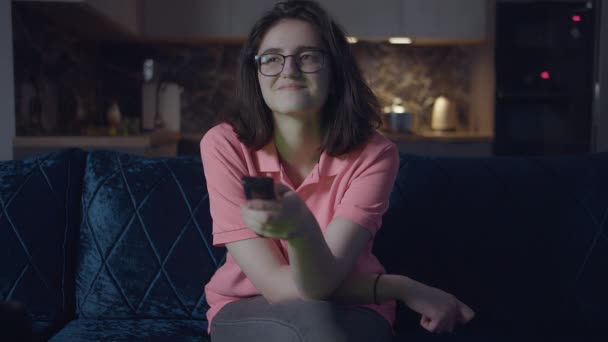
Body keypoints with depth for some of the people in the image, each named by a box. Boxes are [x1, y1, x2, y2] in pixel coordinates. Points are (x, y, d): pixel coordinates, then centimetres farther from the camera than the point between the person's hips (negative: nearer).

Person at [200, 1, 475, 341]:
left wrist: (301, 228, -50)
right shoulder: (224, 145, -17)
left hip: (349, 314, 0)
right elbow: (274, 285, -19)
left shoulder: (373, 154, -16)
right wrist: (405, 288, -20)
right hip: (249, 312, 0)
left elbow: (319, 282, -27)